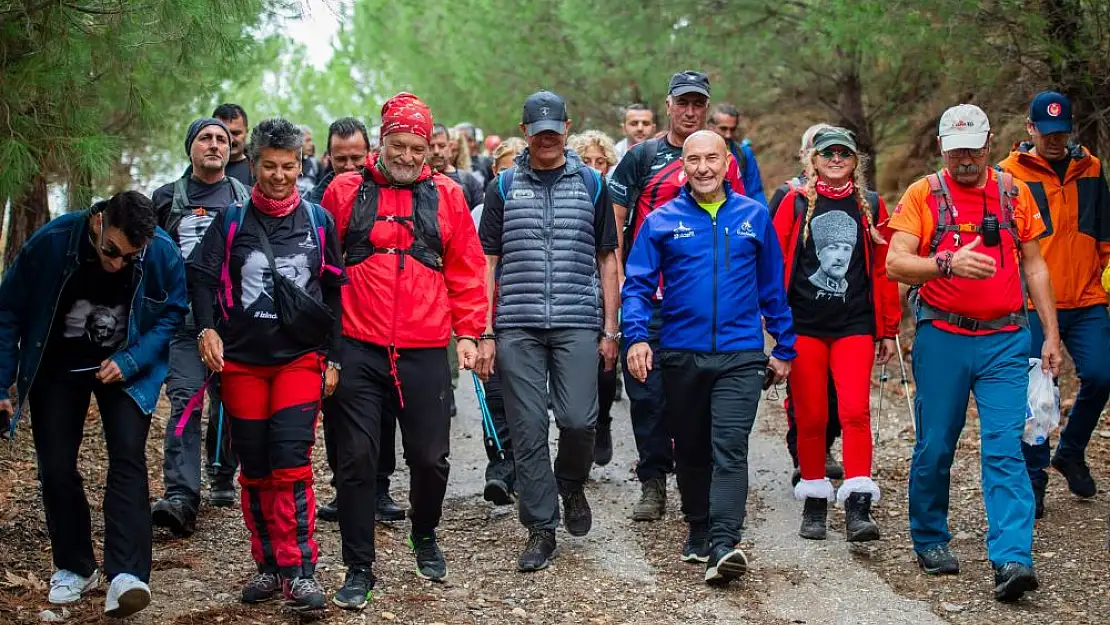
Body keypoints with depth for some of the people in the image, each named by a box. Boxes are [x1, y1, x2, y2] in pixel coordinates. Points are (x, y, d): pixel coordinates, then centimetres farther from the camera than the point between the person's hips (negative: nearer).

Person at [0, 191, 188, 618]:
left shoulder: (162, 253, -23)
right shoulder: (51, 242, -24)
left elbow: (174, 312, -7)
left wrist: (131, 361, -21)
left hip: (125, 367, -1)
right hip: (57, 366, 1)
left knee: (128, 457, -18)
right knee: (56, 467, -1)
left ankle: (127, 575, -23)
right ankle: (73, 568, 19)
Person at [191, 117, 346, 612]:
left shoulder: (318, 221, 5)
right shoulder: (232, 220, 5)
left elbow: (335, 293, 9)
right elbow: (203, 277, 3)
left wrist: (332, 358, 6)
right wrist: (207, 328, -15)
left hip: (300, 358, -1)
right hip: (241, 359, 2)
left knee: (291, 461, -14)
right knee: (254, 468, 6)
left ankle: (299, 571, -11)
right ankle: (268, 566, 18)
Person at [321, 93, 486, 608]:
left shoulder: (446, 196, 7)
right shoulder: (345, 192, 4)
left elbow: (466, 272, 8)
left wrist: (468, 332, 3)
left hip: (425, 352, 1)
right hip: (357, 351, -1)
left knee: (430, 456, 6)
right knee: (356, 458, 0)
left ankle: (425, 537, 35)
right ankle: (359, 569, 10)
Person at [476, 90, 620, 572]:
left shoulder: (591, 184, 10)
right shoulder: (504, 186, 9)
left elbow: (607, 260, 12)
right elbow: (486, 262, 8)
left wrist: (610, 329, 6)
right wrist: (484, 334, 1)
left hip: (577, 324, 0)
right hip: (517, 328, 0)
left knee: (577, 419, -12)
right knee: (528, 429, 0)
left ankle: (571, 486, 20)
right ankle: (541, 529, 10)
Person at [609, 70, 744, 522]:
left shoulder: (725, 162, 9)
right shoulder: (642, 156, 3)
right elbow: (614, 222, 2)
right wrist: (619, 281, -6)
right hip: (649, 297, -1)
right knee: (648, 391, -1)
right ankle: (653, 484, 8)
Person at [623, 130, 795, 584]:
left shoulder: (754, 217, 5)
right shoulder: (661, 222, 3)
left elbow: (773, 287, 11)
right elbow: (637, 284, 2)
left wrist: (783, 347, 12)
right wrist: (636, 336, -14)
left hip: (740, 357, -2)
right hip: (681, 355, 2)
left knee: (729, 448, -14)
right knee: (691, 450, 13)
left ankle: (723, 546, -22)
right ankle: (699, 533, 28)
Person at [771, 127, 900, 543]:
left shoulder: (871, 207, 8)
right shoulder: (796, 203, 5)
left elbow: (883, 270, 10)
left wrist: (889, 330, 10)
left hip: (855, 325, 0)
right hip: (804, 325, 0)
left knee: (855, 410, -15)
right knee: (810, 417, 5)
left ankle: (858, 508, -15)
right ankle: (814, 502, 19)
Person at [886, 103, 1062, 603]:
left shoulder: (1014, 192, 8)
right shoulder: (923, 194, 0)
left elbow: (1034, 266, 15)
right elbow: (895, 264, -10)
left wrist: (1051, 334, 11)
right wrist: (948, 263, -27)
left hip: (1004, 340, 1)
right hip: (942, 338, -1)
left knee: (1004, 449, -8)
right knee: (935, 447, 7)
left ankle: (1011, 560, -14)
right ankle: (930, 540, 25)